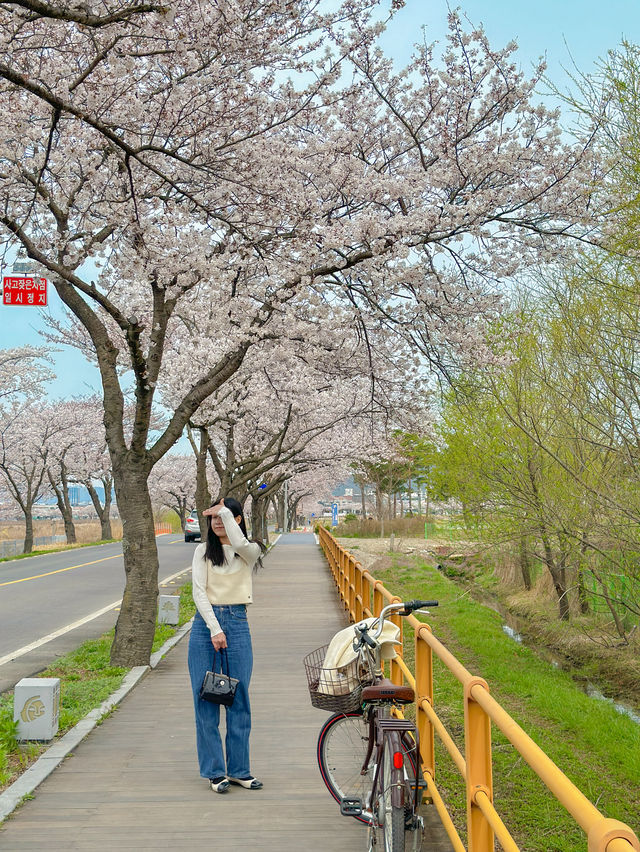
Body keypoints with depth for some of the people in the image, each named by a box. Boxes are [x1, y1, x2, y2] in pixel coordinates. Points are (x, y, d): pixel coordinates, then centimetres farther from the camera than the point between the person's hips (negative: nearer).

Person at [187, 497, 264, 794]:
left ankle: (239, 769, 16)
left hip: (237, 624, 0)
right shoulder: (203, 551, 7)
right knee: (206, 700, 2)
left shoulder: (250, 551, 4)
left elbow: (239, 544, -22)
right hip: (205, 623, 1)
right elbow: (199, 591, -2)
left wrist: (225, 511, -10)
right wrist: (215, 628, -13)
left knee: (239, 700, 4)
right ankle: (214, 771, 13)